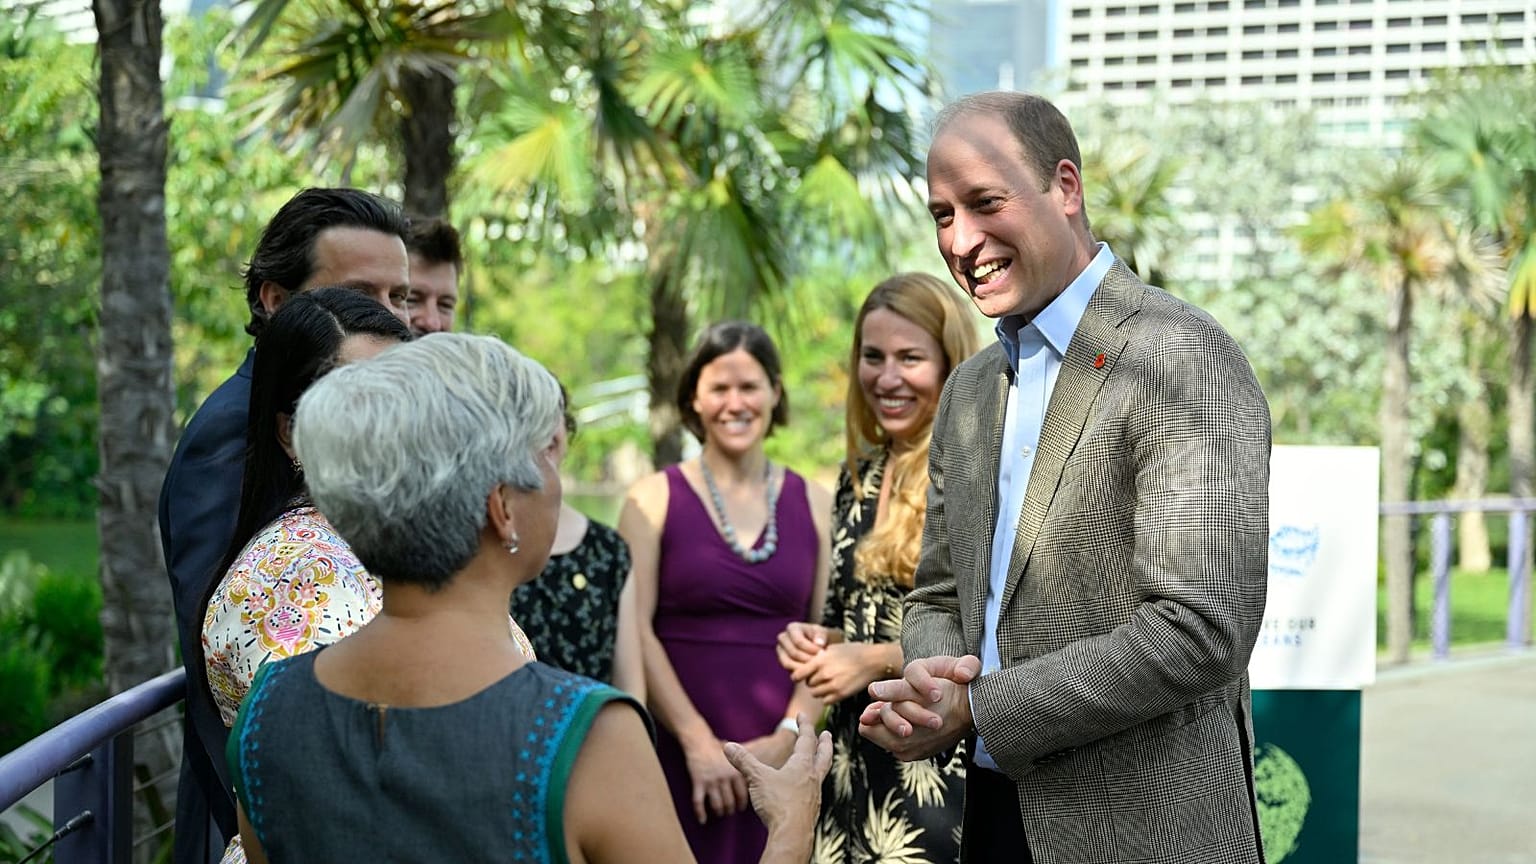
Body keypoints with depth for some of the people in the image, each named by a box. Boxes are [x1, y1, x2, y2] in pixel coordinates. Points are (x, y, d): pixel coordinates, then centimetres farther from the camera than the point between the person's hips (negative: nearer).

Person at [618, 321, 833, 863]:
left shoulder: (814, 504, 8)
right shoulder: (654, 498, 2)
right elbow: (636, 630, -5)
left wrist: (787, 738, -8)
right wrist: (698, 741, -11)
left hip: (784, 759, 2)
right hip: (681, 757, -2)